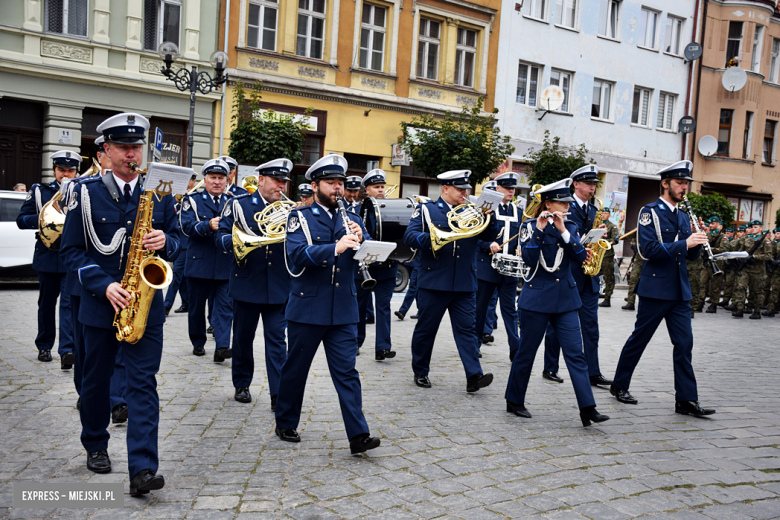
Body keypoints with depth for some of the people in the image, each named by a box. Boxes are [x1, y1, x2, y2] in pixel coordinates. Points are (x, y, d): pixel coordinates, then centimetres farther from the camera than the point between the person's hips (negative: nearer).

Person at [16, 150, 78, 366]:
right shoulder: (39, 191, 7)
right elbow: (21, 220, 3)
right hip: (47, 256, 2)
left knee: (69, 303, -9)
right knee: (46, 303, 12)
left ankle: (67, 349, -13)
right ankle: (44, 346, 25)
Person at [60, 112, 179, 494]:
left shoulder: (160, 193, 5)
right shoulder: (86, 192, -1)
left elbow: (176, 244, 11)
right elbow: (71, 249, -2)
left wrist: (165, 242, -14)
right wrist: (104, 285, -16)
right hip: (100, 303, 0)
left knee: (143, 383, -5)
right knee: (96, 379, 15)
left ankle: (142, 469, -7)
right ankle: (95, 446, 38)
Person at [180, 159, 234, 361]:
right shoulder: (192, 200, 3)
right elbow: (187, 226, -12)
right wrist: (208, 226, -30)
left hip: (226, 265, 1)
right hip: (199, 263, -1)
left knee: (225, 306, -6)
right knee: (197, 305, 11)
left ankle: (222, 347, -8)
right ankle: (198, 343, 27)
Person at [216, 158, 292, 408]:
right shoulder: (239, 203, 1)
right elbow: (221, 236, -2)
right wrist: (237, 241, -23)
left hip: (279, 287, 1)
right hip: (246, 283, -1)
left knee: (277, 340, -1)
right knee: (243, 338, 12)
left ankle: (278, 394, 2)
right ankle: (241, 385, 30)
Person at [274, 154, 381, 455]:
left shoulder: (351, 219, 11)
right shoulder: (300, 217, -1)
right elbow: (298, 253, -19)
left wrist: (360, 239, -18)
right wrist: (336, 247, -32)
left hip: (343, 309, 3)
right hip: (307, 308, -2)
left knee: (347, 372, 0)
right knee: (295, 369, 11)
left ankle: (358, 435, -1)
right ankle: (286, 424, 29)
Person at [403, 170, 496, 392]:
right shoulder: (427, 210, 3)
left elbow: (490, 235, 6)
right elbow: (409, 236, -8)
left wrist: (488, 216, -11)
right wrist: (429, 239, -26)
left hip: (465, 285, 3)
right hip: (433, 282, -3)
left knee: (467, 328, -2)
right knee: (425, 329, 7)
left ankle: (474, 376, -4)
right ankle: (420, 372, 22)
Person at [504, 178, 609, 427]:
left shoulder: (570, 227, 10)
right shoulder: (530, 226, -3)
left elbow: (580, 256, -5)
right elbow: (529, 259, -17)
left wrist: (563, 230, -15)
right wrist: (539, 229, -23)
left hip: (565, 299, 4)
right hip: (537, 298, -4)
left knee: (576, 354, -2)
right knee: (527, 351, 6)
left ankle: (588, 408, -1)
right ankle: (514, 401, 22)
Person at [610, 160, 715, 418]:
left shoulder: (682, 216, 15)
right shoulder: (650, 212, -7)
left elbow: (690, 254, 17)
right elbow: (649, 249, -19)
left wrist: (697, 242, -3)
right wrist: (684, 243, -22)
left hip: (680, 290, 7)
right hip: (655, 288, -6)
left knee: (684, 343, 2)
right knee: (639, 339, 4)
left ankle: (686, 400, 6)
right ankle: (620, 385, 20)